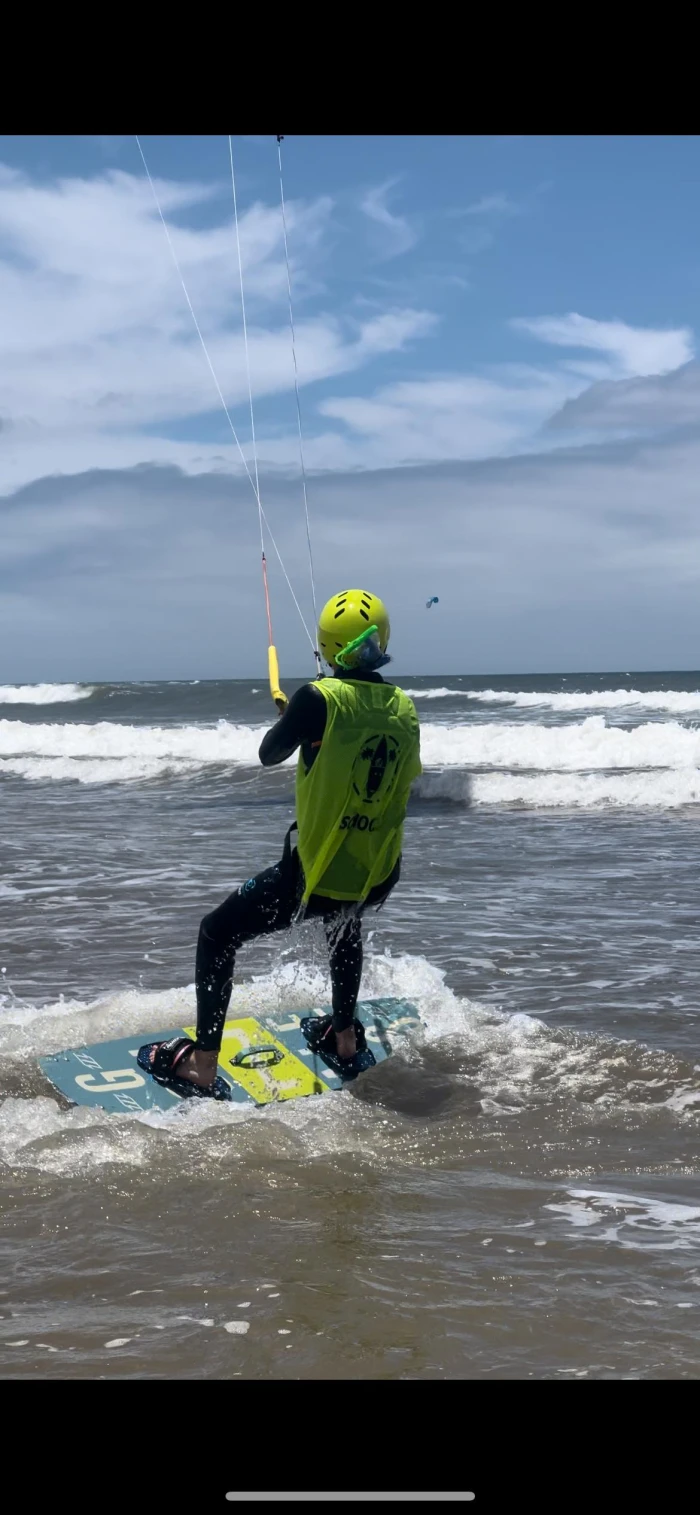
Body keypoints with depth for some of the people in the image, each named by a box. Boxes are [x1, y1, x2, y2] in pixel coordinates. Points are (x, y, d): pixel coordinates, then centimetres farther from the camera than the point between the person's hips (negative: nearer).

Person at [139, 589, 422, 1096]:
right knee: (346, 923, 40)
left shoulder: (320, 698, -16)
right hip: (379, 880, 5)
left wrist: (292, 720, 20)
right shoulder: (405, 708, 0)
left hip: (316, 874, -5)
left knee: (217, 935, 14)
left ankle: (202, 1068, 12)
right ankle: (345, 1042, 49)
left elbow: (269, 755, -1)